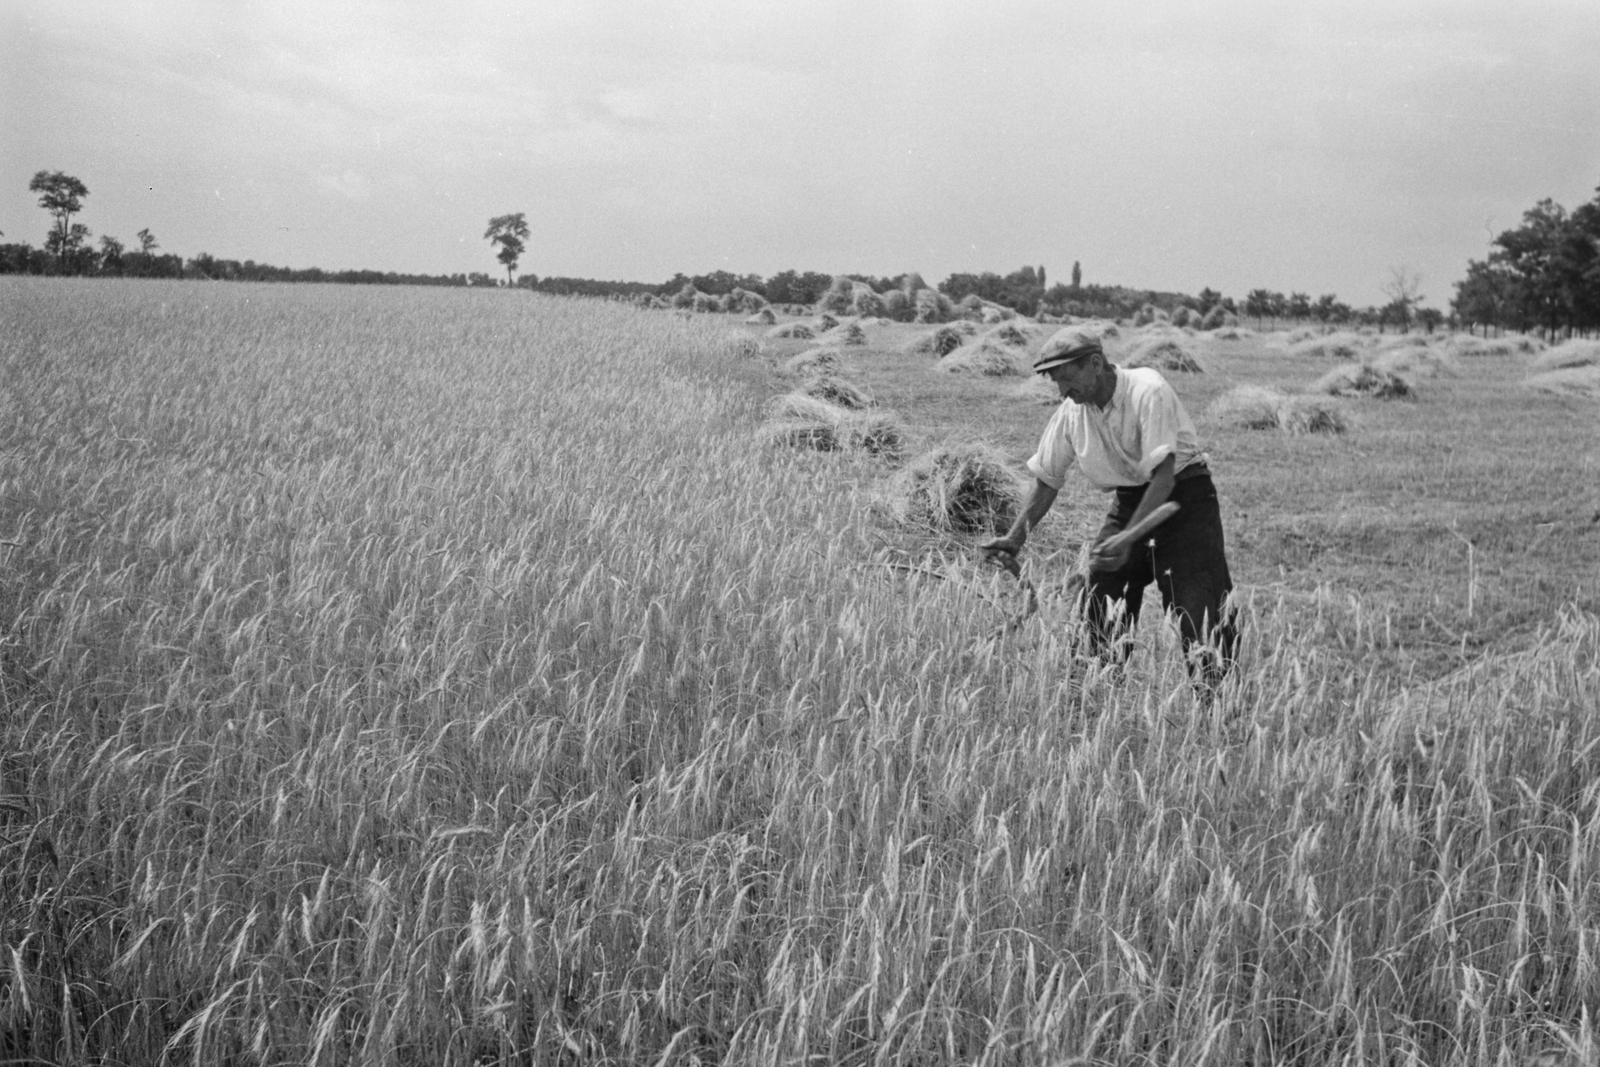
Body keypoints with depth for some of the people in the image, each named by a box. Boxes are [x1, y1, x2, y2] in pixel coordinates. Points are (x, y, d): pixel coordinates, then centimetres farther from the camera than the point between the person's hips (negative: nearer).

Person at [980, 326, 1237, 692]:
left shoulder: (1148, 392, -23)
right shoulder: (1071, 412, -4)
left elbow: (1164, 476, -26)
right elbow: (1046, 480, 6)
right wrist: (1014, 539, -3)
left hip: (1183, 493, -6)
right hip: (1129, 499, 6)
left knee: (1199, 609, -14)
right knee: (1100, 606, -1)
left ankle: (1212, 698, -3)